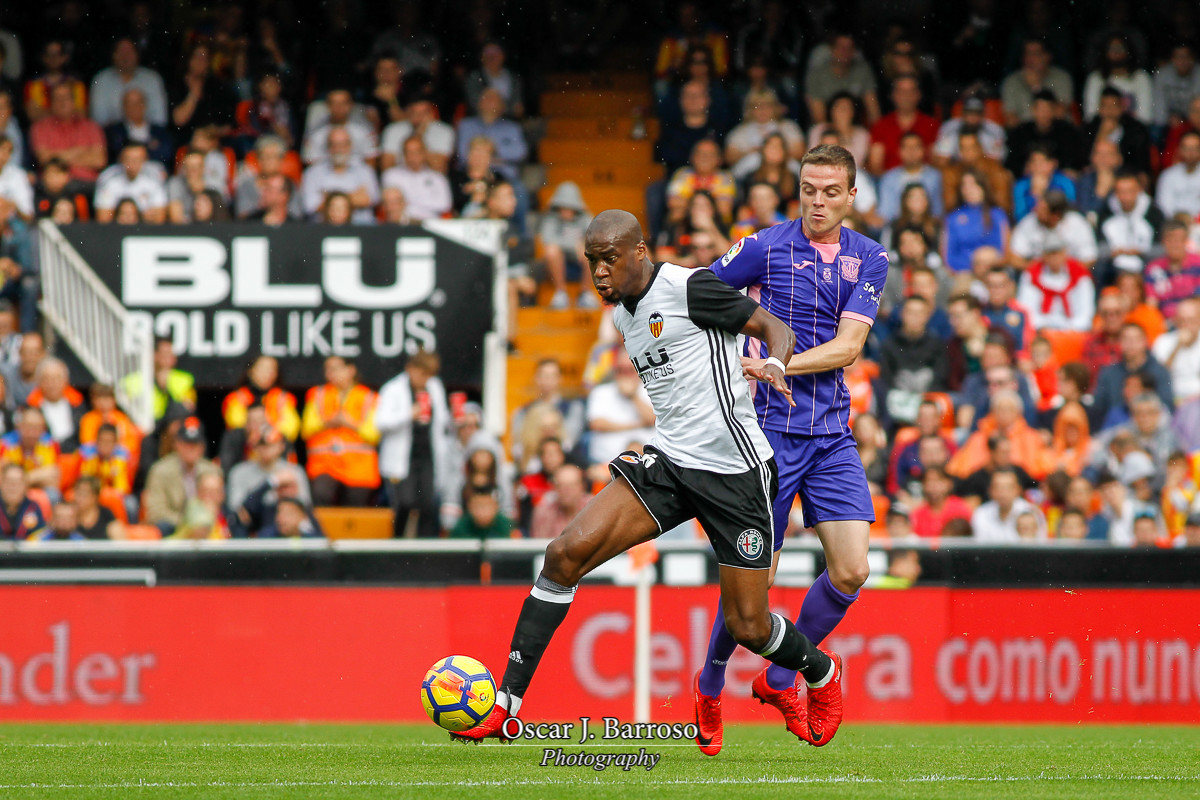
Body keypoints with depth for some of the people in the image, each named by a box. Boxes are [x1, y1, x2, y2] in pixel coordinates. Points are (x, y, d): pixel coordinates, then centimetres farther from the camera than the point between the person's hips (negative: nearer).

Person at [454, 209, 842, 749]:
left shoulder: (688, 288, -11)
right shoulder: (622, 315, 13)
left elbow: (775, 329, -8)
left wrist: (774, 367, -28)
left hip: (735, 471, -6)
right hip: (668, 460, 7)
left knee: (747, 627, -1)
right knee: (567, 553, -14)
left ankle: (822, 673, 35)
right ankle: (505, 707, -13)